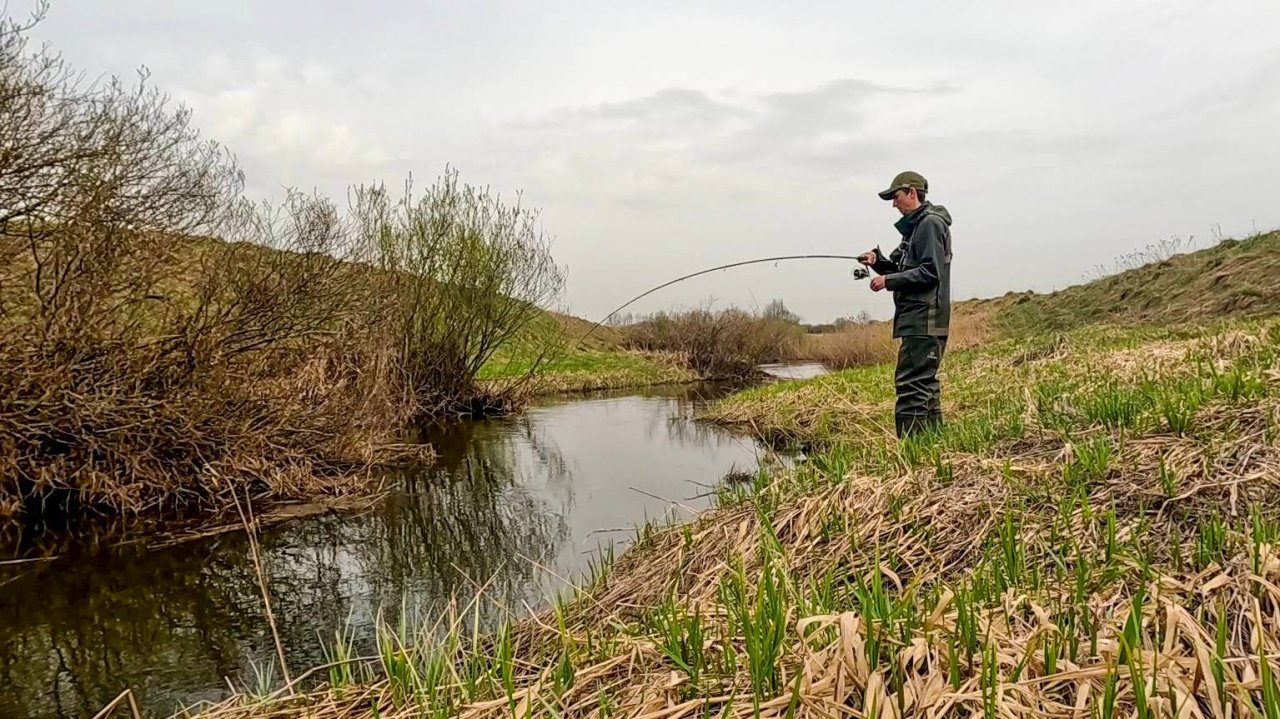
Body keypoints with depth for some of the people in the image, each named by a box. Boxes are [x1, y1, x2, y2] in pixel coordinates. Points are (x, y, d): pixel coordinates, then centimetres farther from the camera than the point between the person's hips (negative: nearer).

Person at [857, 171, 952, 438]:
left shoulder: (931, 223, -9)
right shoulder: (915, 226, 22)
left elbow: (930, 272, -18)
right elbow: (905, 271, 22)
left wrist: (888, 280, -14)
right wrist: (878, 261, 6)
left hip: (924, 321, -11)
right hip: (920, 322, 11)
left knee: (911, 385, -13)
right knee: (926, 386, 13)